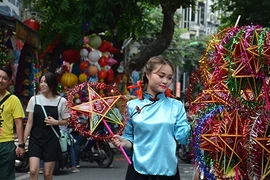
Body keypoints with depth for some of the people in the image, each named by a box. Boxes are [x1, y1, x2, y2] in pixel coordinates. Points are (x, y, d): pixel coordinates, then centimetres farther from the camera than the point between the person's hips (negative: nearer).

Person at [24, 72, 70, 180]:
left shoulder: (61, 101, -3)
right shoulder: (34, 99, 1)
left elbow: (66, 121, 8)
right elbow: (29, 122, 3)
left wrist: (56, 122, -14)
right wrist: (23, 141, -1)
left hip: (52, 140, -1)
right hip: (35, 139, 1)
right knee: (33, 171, -13)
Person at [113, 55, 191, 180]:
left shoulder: (176, 106, 3)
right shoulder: (133, 105, 2)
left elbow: (182, 137, -3)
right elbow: (129, 138, 8)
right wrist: (124, 143, -12)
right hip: (139, 170, 0)